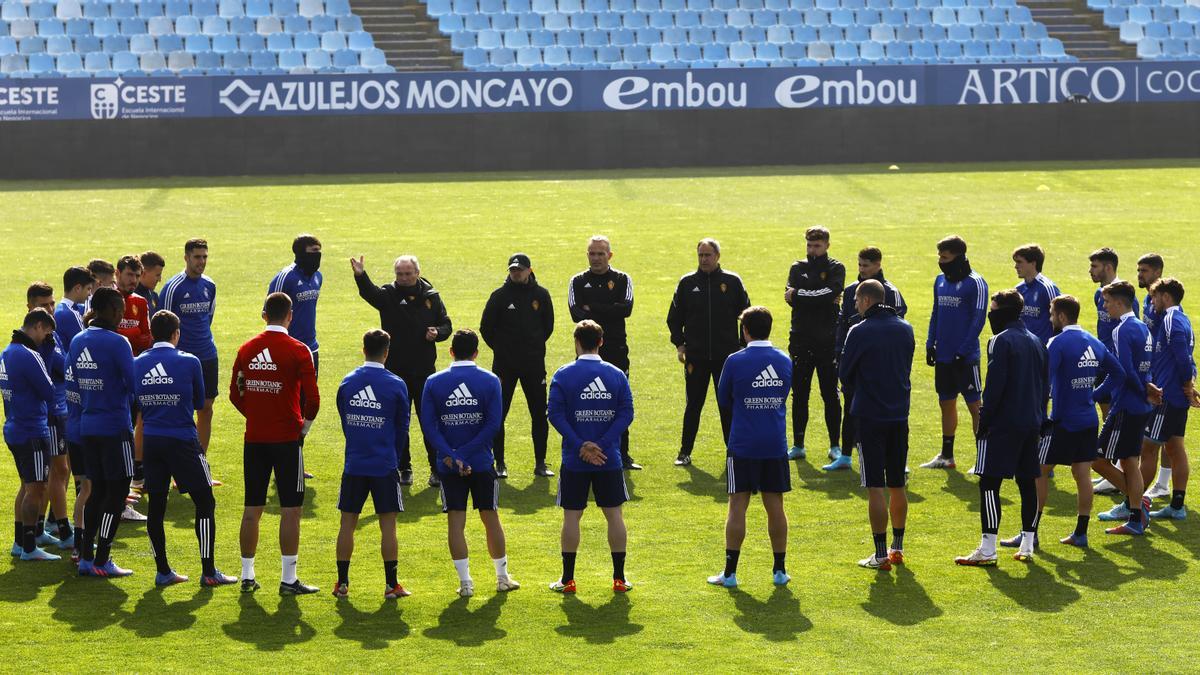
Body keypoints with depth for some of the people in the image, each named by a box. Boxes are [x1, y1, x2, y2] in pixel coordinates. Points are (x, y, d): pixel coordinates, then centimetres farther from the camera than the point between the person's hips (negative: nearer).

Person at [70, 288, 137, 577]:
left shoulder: (78, 341, 7)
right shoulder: (116, 342, -15)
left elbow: (73, 380, 12)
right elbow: (133, 383, -15)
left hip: (87, 426, 7)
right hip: (115, 427, -7)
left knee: (97, 489, 16)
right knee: (117, 491, 1)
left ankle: (86, 557, 16)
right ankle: (101, 561, 0)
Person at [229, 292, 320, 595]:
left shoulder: (247, 349, 4)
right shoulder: (298, 351, -9)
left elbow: (235, 394, 10)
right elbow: (312, 398, -12)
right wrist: (304, 425, 4)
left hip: (254, 439, 4)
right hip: (287, 439, -4)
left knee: (252, 508, 10)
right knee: (290, 509, 1)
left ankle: (247, 576, 15)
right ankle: (288, 579, 1)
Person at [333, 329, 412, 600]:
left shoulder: (347, 382, 2)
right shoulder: (396, 385, -6)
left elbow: (344, 421, 10)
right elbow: (402, 427, 4)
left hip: (353, 465, 2)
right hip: (385, 466, -2)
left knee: (348, 522, 8)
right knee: (387, 524, 3)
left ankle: (342, 583, 10)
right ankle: (391, 585, 4)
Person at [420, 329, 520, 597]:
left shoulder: (433, 382, -2)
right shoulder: (490, 381, -3)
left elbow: (428, 425, -10)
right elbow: (494, 424, -11)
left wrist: (451, 456, -15)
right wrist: (466, 453, -13)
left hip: (448, 465, 0)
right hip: (482, 464, 0)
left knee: (456, 522, 3)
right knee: (491, 518, 12)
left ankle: (465, 582, 3)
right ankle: (503, 577, 21)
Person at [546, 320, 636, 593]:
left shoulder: (563, 375, -5)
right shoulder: (616, 374, 1)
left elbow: (556, 414, -13)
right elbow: (626, 413, -7)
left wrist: (581, 445, -14)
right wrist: (601, 445, -12)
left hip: (574, 461, -1)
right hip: (610, 460, 1)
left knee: (571, 516, 6)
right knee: (614, 515, 9)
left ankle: (568, 579, 9)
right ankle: (620, 578, 11)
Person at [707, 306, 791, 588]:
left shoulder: (735, 361, -8)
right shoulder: (785, 361, 4)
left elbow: (723, 401, 2)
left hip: (742, 446, -3)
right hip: (776, 446, 3)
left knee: (738, 507, 0)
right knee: (775, 506, 9)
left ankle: (730, 573, 2)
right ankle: (780, 570, 14)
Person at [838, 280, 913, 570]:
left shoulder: (860, 332, -11)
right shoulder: (906, 329, 7)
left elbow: (844, 374, -4)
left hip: (870, 417, -6)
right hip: (900, 415, 6)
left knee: (875, 488, -3)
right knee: (897, 486, 15)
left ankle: (881, 556, -3)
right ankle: (897, 548, 23)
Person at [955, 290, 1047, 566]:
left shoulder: (1001, 341, -11)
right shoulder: (1036, 342, 14)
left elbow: (994, 385, -16)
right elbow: (1044, 386, 16)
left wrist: (983, 420, -11)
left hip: (1003, 424, -8)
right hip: (1031, 424, 8)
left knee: (989, 482, -6)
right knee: (1027, 482, 12)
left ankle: (987, 550, -10)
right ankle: (1027, 545, 15)